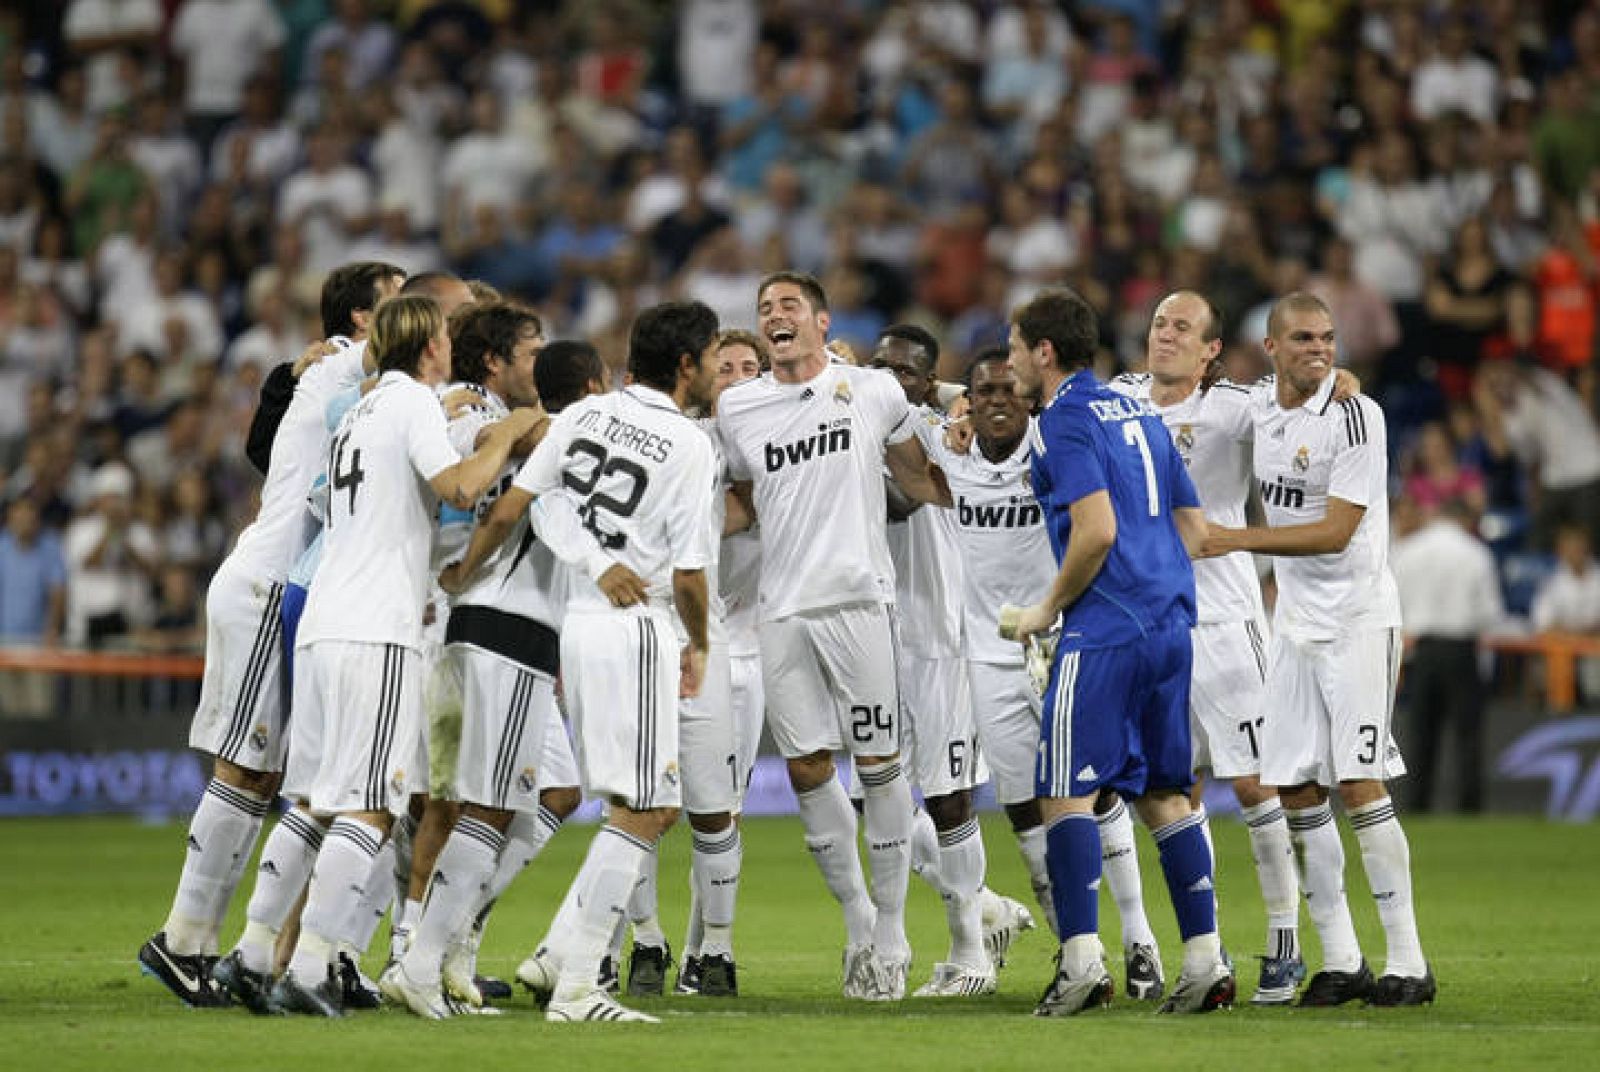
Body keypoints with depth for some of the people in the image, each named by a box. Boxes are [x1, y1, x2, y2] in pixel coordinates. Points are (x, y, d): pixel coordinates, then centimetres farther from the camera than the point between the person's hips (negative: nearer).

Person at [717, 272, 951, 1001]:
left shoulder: (874, 393, 4)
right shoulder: (737, 410, 11)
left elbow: (918, 482, 15)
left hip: (858, 597, -3)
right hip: (783, 607, 3)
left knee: (878, 762, -3)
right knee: (806, 769, 3)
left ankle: (890, 931, 5)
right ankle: (856, 919, 19)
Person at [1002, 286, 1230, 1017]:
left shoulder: (1065, 421, -7)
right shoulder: (1138, 415, 19)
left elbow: (1096, 530, -18)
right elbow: (1194, 528, 19)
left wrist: (1049, 609, -6)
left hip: (1104, 629, -8)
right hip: (1170, 623, 8)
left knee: (1066, 791, -6)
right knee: (1163, 794, 12)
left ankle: (1082, 961, -14)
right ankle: (1206, 963, 7)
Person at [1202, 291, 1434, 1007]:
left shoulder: (1355, 415, -14)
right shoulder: (1256, 412, 7)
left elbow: (1336, 531, -19)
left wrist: (1238, 539, -22)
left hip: (1357, 618, -7)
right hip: (1295, 620, 7)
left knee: (1358, 785, -11)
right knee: (1296, 790, 3)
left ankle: (1407, 962, -6)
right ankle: (1340, 960, 10)